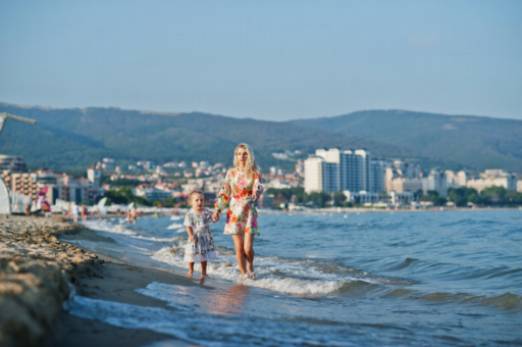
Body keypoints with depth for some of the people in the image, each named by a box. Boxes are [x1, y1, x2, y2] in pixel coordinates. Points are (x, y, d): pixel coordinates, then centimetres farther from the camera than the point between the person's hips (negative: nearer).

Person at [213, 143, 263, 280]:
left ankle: (250, 268, 22)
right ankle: (244, 273, 12)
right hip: (234, 212, 2)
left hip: (249, 212, -2)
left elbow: (258, 189, -12)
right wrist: (218, 209, 3)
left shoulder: (255, 174, 1)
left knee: (248, 247, -7)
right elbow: (224, 192, 10)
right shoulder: (231, 173, 7)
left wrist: (253, 196, -33)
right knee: (239, 247, -2)